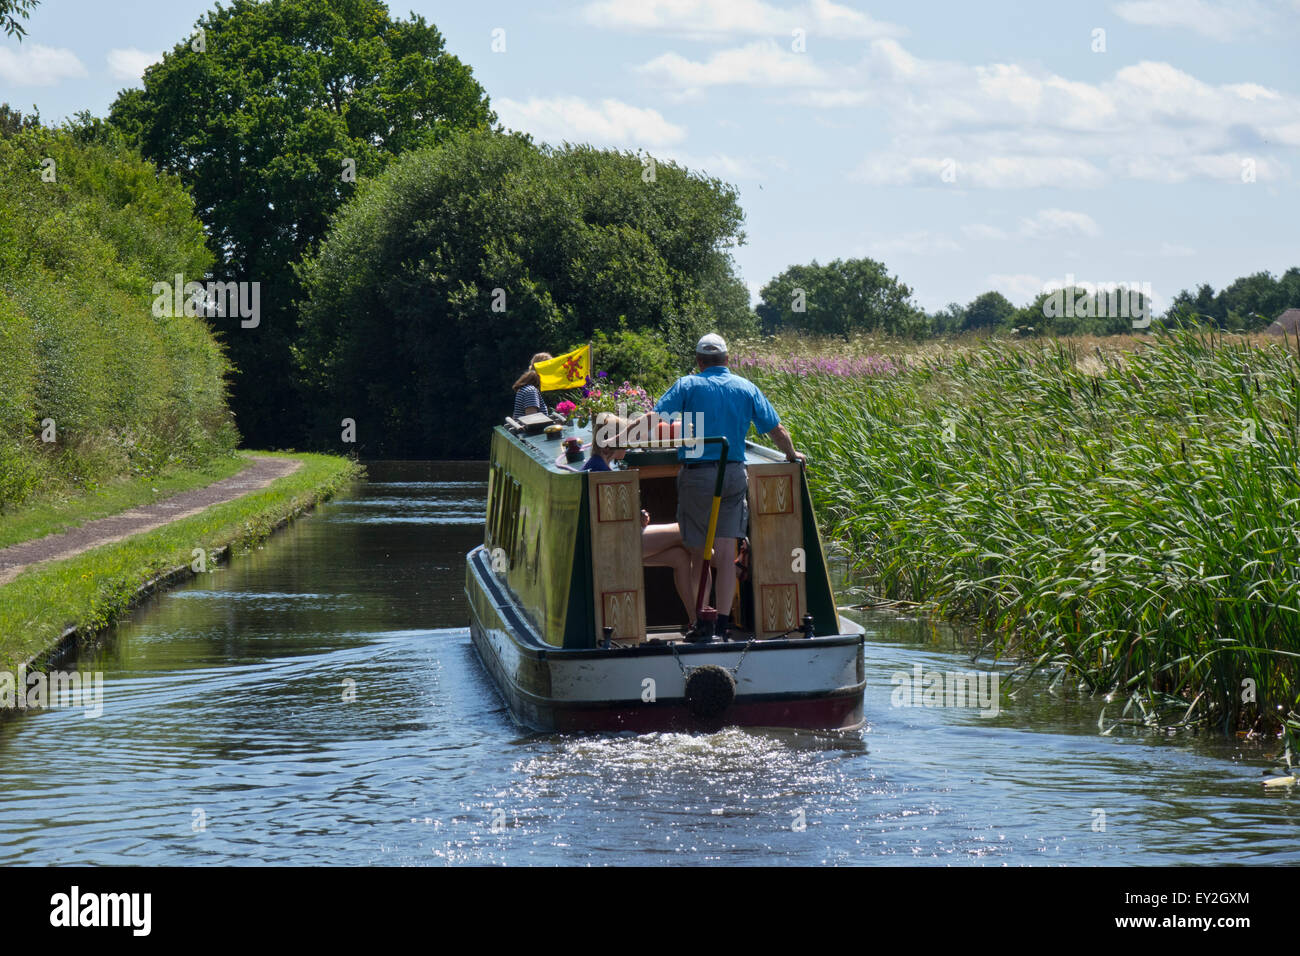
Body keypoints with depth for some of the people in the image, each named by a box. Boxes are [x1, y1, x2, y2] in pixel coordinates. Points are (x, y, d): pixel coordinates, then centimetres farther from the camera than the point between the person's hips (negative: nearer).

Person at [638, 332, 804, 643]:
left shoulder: (687, 385, 0)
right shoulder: (746, 388, 8)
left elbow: (652, 419, -11)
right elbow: (777, 430, 9)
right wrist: (791, 455, 28)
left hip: (696, 474, -2)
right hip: (734, 474, 2)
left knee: (699, 553, 4)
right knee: (726, 551, 2)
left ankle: (701, 623, 3)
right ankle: (723, 623, -1)